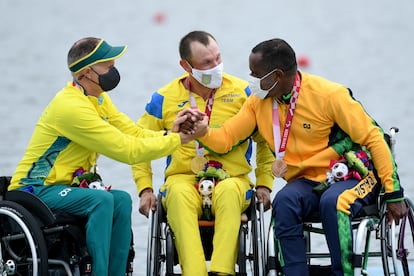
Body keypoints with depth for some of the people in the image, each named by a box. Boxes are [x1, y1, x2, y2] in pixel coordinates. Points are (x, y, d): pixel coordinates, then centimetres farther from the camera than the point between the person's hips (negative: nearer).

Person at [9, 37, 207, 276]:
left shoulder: (98, 98, 8)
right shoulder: (71, 106, -24)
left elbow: (134, 134, 3)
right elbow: (128, 151, -23)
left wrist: (171, 133, -14)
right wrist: (178, 140, -16)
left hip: (61, 187, 9)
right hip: (35, 190, -9)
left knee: (122, 200, -11)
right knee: (102, 200, -28)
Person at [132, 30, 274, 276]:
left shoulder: (242, 92, 6)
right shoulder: (165, 99, 7)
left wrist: (264, 183, 3)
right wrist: (145, 188, 4)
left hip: (232, 179, 0)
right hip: (184, 178, 1)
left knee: (229, 191, -37)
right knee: (178, 194, -36)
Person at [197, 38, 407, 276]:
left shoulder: (329, 94, -15)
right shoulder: (259, 102, 1)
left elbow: (373, 138, -11)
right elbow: (224, 139, 0)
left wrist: (393, 193, -12)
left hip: (350, 176, -4)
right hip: (307, 182, 4)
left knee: (332, 203, -37)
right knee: (284, 201, -30)